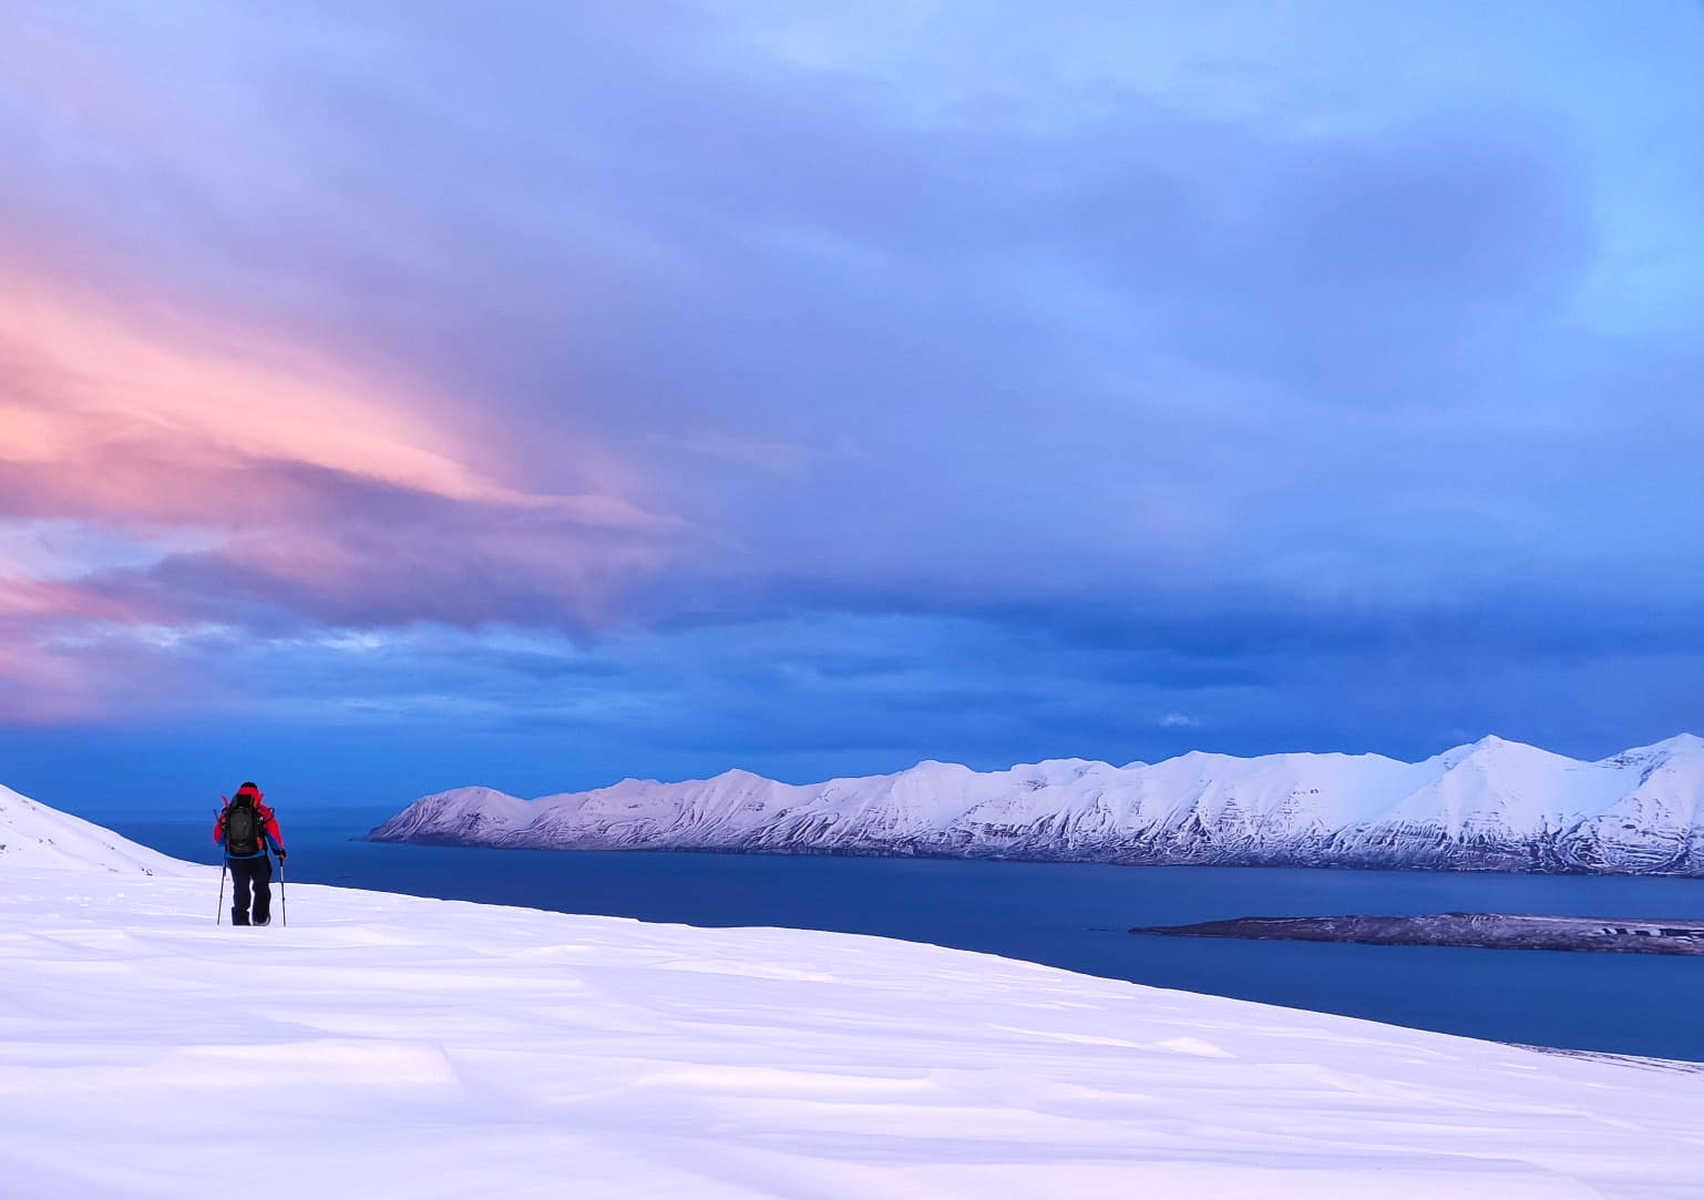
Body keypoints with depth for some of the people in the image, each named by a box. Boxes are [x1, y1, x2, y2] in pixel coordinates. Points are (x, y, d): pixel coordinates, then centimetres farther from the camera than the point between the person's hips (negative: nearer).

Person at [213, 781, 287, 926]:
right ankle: (260, 919, 17)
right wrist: (279, 850, 12)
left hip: (234, 859, 2)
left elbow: (218, 838, 11)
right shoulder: (263, 812, -2)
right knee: (261, 887, 16)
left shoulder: (226, 813, 6)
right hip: (257, 858, -2)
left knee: (240, 890, 13)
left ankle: (240, 920, 8)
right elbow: (273, 834, -3)